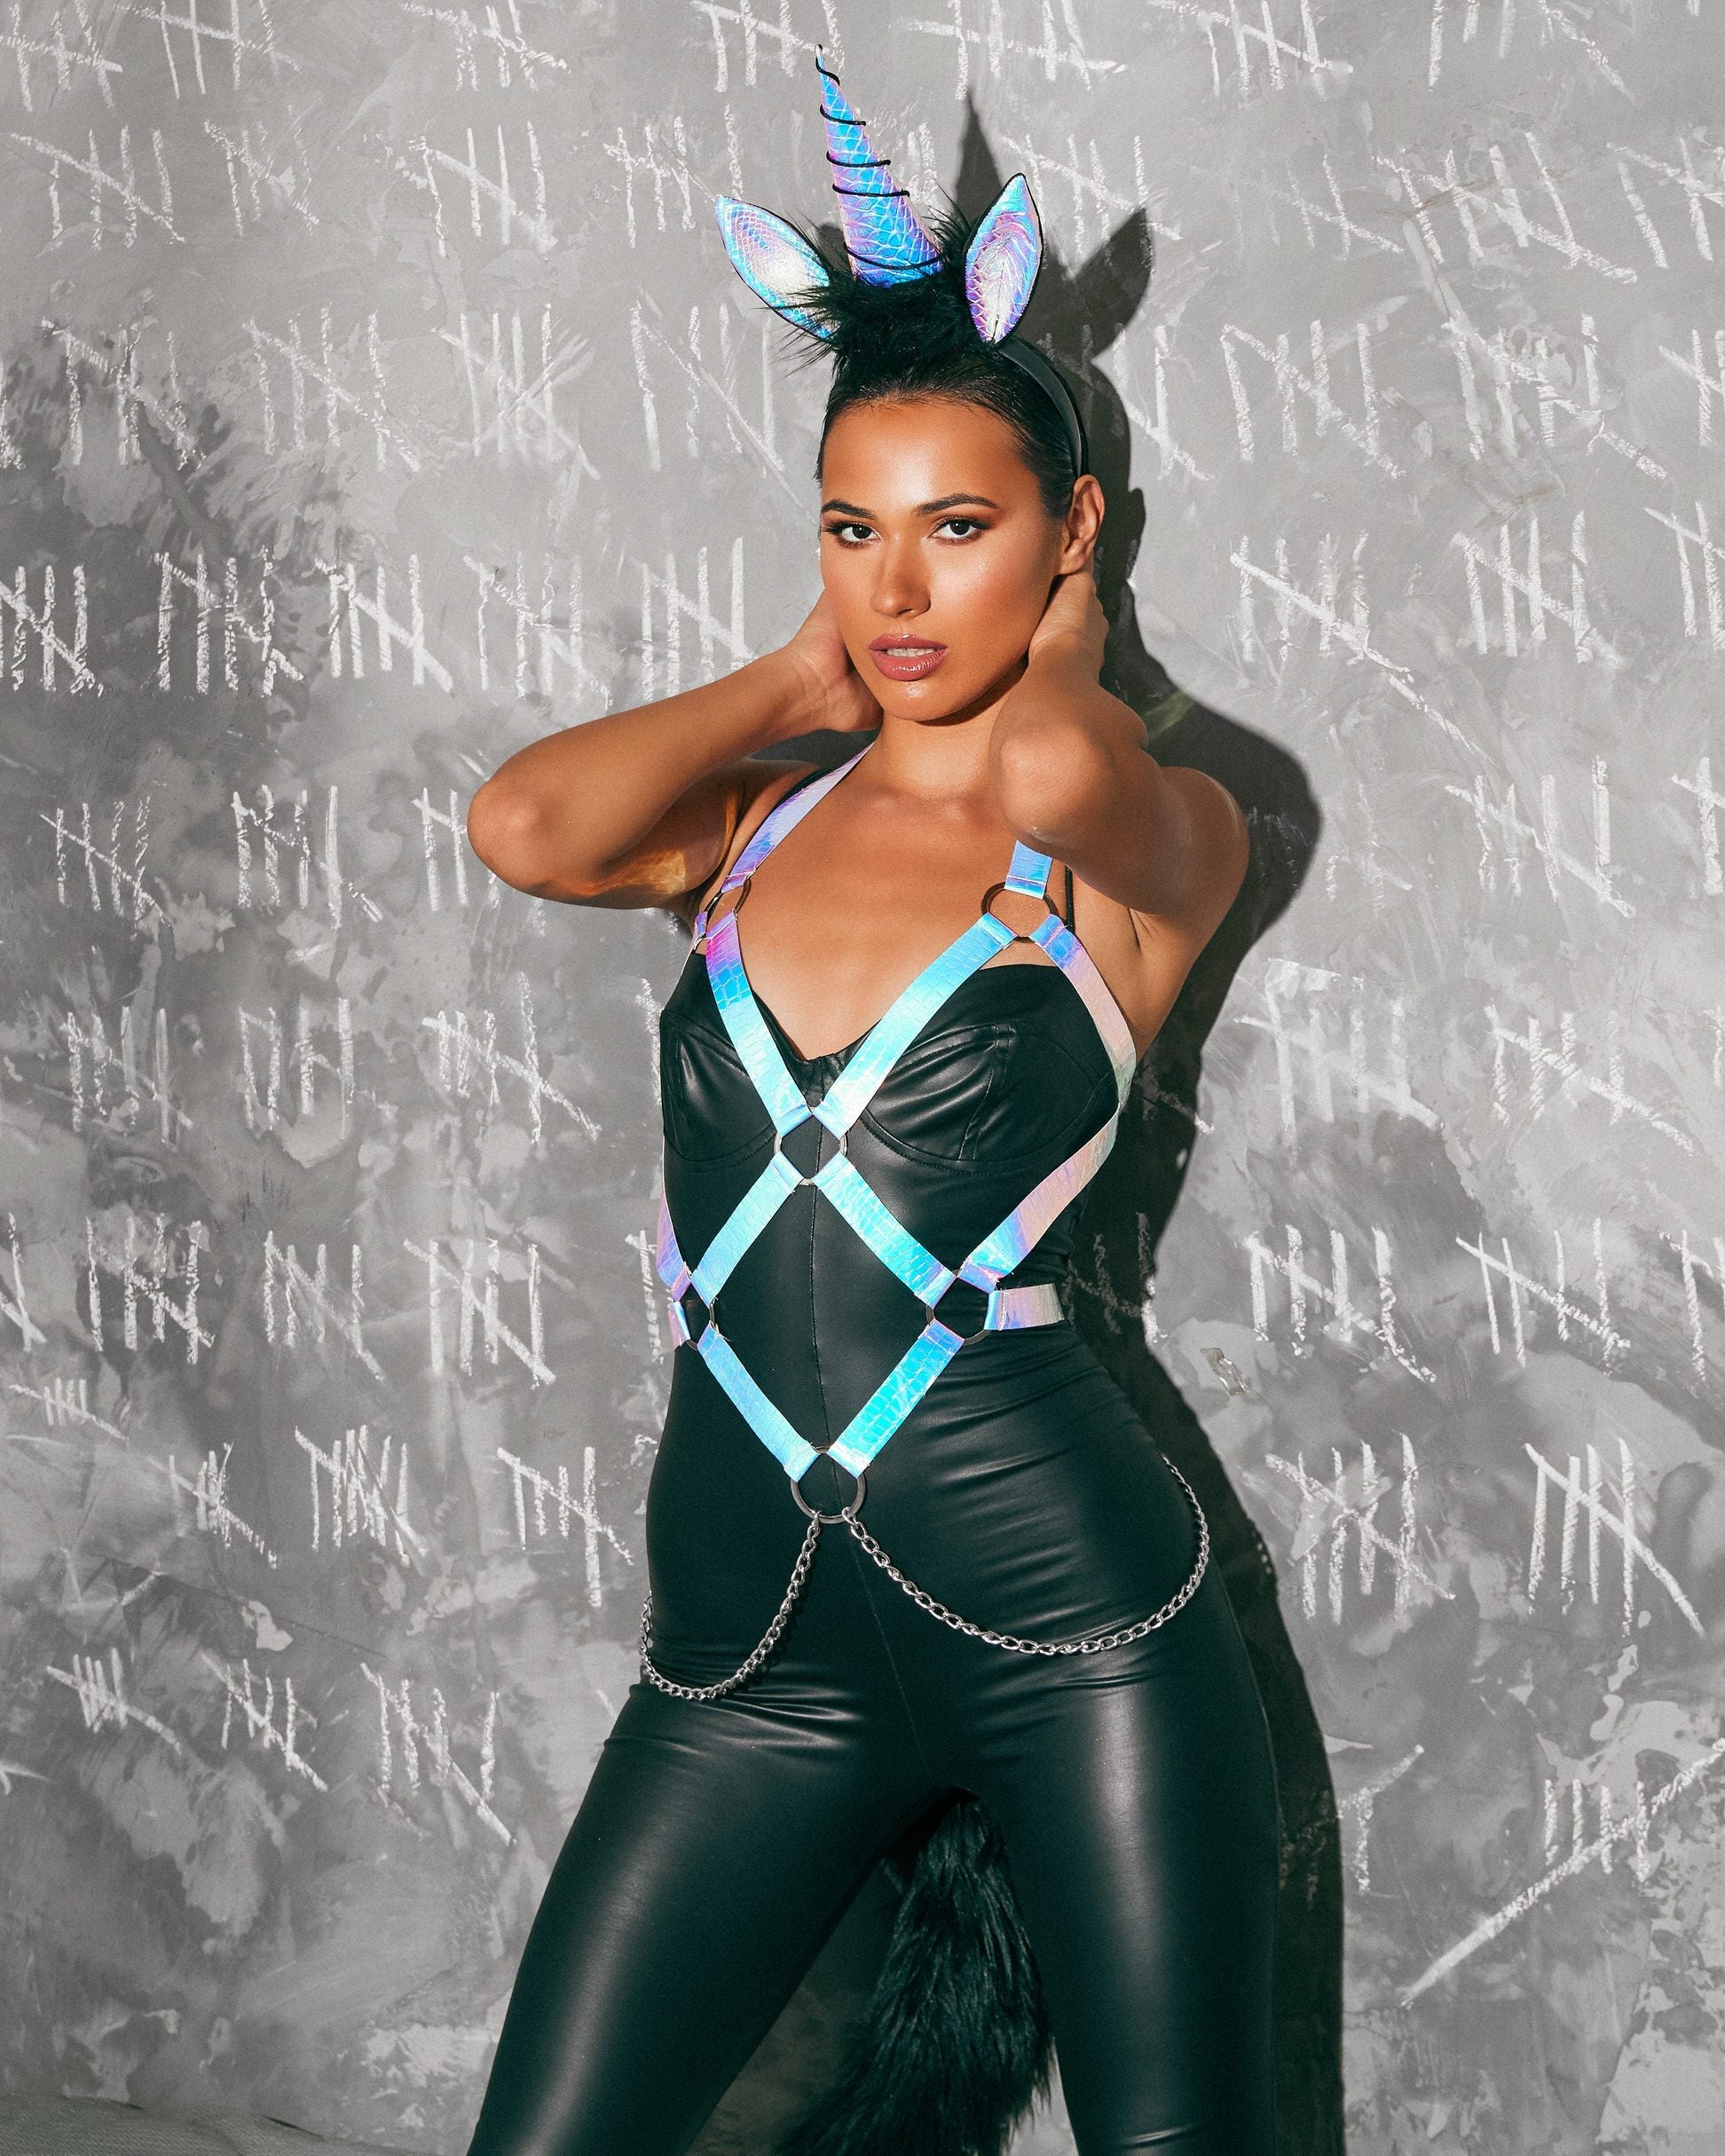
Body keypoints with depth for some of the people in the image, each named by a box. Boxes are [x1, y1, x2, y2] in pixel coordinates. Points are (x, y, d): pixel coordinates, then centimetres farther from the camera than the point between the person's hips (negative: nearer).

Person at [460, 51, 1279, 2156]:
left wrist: (1053, 651, -1)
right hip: (750, 1650, 3)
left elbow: (1060, 774, -24)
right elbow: (527, 826, -11)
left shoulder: (1159, 835, 0)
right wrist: (798, 676, 3)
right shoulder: (757, 816, 10)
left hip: (1072, 1612, -3)